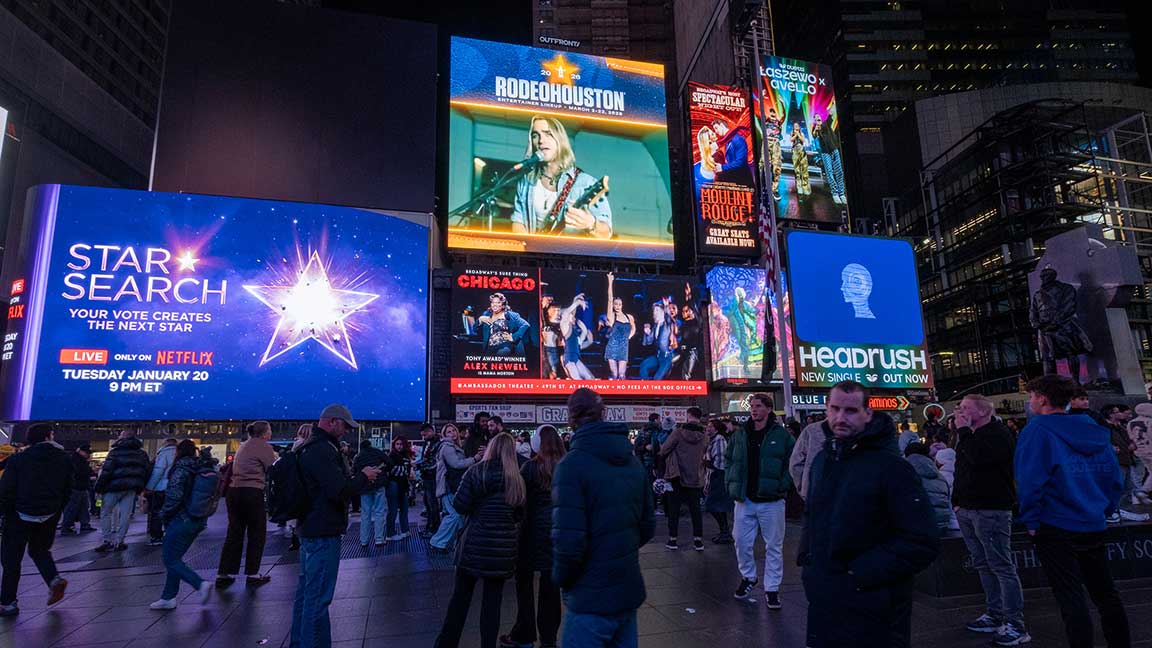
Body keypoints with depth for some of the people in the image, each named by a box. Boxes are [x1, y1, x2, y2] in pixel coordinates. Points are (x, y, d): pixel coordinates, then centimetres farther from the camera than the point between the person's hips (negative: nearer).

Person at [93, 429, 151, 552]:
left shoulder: (115, 451, -5)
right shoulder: (142, 453, 12)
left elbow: (106, 471, -12)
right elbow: (147, 471, 12)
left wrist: (99, 487, -4)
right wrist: (140, 488, 19)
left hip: (115, 486, -4)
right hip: (132, 488, 4)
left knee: (105, 513, 8)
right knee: (125, 515, 6)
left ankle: (108, 541, 4)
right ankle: (119, 542, 7)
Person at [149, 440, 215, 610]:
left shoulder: (181, 470, -14)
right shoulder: (203, 469, 9)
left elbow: (174, 497, -20)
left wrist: (165, 515, -2)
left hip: (181, 520, -8)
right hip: (199, 521, 8)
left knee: (170, 560, 0)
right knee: (175, 558, 18)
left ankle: (201, 584, -12)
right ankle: (168, 597, 22)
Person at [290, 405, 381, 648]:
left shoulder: (311, 446, 13)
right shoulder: (322, 450, -21)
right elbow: (339, 490, -27)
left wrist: (359, 476, 5)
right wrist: (363, 477, -12)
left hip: (310, 528, 11)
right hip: (323, 532, -11)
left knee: (306, 589, 21)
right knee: (318, 596, -3)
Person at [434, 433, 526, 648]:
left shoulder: (475, 472, -7)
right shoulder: (516, 478, -1)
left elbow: (459, 506, -8)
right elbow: (520, 514, 5)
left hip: (475, 544, -1)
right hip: (503, 548, 1)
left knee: (460, 596, 14)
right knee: (493, 600, 12)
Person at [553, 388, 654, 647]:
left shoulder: (573, 464, -18)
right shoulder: (632, 462, 3)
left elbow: (568, 541, -22)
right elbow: (647, 527, 8)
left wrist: (561, 579, -5)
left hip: (592, 599, -6)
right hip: (629, 591, 6)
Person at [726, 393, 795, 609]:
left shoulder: (782, 435, -3)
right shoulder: (740, 435, 6)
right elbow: (729, 460, 15)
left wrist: (783, 486, -10)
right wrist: (731, 483, 4)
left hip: (771, 501, -3)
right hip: (745, 500, 3)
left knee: (774, 546, 6)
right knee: (742, 543, 9)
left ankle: (772, 589, 20)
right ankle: (748, 577, 33)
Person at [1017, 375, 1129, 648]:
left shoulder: (1037, 430, -13)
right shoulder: (1096, 431, 8)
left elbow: (1029, 480, -19)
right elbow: (1115, 478, 11)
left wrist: (1031, 521, -9)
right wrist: (1104, 511, 18)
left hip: (1055, 529, -7)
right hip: (1094, 527, 7)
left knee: (1071, 600, 0)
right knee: (1106, 594, 19)